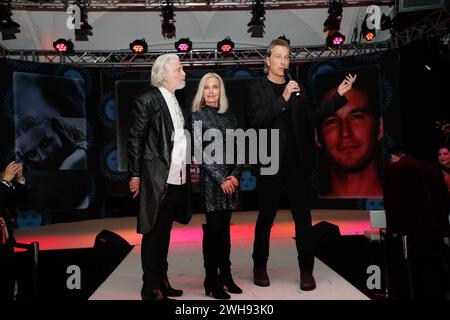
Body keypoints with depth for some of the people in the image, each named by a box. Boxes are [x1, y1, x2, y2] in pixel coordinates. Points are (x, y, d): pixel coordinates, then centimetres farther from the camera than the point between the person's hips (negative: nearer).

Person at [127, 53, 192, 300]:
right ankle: (150, 288, 13)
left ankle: (162, 281, 26)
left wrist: (187, 167, 11)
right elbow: (135, 139, -9)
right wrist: (135, 175, -10)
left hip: (177, 180, 7)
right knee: (153, 234, 2)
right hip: (157, 180, -7)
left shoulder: (176, 102, 14)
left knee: (165, 233, 15)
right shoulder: (147, 101, -7)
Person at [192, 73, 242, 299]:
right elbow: (200, 152, -8)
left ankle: (226, 276, 20)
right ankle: (212, 282, 8)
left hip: (230, 180, 5)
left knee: (224, 230, 10)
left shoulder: (229, 117, 13)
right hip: (209, 179, -5)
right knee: (212, 230, -2)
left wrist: (235, 175, -3)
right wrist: (221, 179, -12)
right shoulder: (197, 116, -2)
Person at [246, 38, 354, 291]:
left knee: (303, 218, 5)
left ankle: (307, 270, 15)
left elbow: (313, 117, 10)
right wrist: (283, 99, -19)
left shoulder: (298, 89, 12)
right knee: (266, 218, 8)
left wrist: (339, 95, 3)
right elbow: (256, 120, -12)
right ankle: (260, 267, 22)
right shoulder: (257, 88, 2)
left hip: (297, 164, 3)